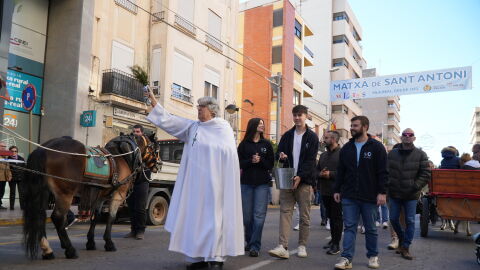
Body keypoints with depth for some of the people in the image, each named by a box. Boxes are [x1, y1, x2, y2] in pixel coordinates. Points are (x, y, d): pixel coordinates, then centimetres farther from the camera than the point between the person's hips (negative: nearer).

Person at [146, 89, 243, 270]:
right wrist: (153, 101, 8)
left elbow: (230, 154, -5)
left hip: (214, 181, -5)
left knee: (213, 217, -2)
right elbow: (167, 120, 11)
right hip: (195, 181, 5)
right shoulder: (192, 127, 12)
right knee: (195, 216, 5)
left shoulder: (224, 128, 1)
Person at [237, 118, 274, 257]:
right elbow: (239, 163, 1)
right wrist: (251, 161, -15)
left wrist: (260, 160, -13)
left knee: (259, 215, -8)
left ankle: (255, 246, -2)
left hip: (262, 184, 0)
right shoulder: (244, 144, 6)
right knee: (247, 216, 5)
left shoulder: (267, 144, 9)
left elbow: (271, 164, 5)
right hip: (246, 183, 0)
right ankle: (249, 242, 25)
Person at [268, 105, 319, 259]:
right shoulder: (287, 136, 13)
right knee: (285, 212, -5)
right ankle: (283, 247, -7)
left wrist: (300, 177, -18)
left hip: (304, 180, -3)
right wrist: (281, 155, -9)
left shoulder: (312, 137, 2)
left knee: (304, 215, 4)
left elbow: (311, 160, -6)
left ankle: (302, 246, 15)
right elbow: (279, 152, 17)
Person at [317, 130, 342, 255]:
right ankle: (333, 239, 27)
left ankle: (336, 244, 3)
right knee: (330, 216, 15)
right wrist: (320, 174, -1)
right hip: (325, 191, 7)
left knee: (337, 217, -3)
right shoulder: (323, 155, 18)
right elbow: (316, 170, 21)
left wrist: (331, 174, -18)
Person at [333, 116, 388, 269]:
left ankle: (373, 256, 26)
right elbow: (340, 171, 13)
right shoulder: (346, 148, 10)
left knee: (370, 228, 11)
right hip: (349, 196, 3)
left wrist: (382, 192, -12)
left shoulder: (376, 147, -2)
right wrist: (337, 190, 8)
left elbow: (383, 172, -5)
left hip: (369, 197, -2)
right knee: (349, 227, 0)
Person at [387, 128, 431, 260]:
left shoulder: (420, 155, -2)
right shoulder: (392, 154, 5)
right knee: (393, 219, 9)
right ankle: (402, 238, 36)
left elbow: (426, 173, -4)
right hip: (394, 193, 2)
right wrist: (388, 184, -3)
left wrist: (416, 186, -12)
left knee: (410, 221, 2)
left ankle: (405, 247, 13)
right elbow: (386, 171, 8)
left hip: (411, 195, -2)